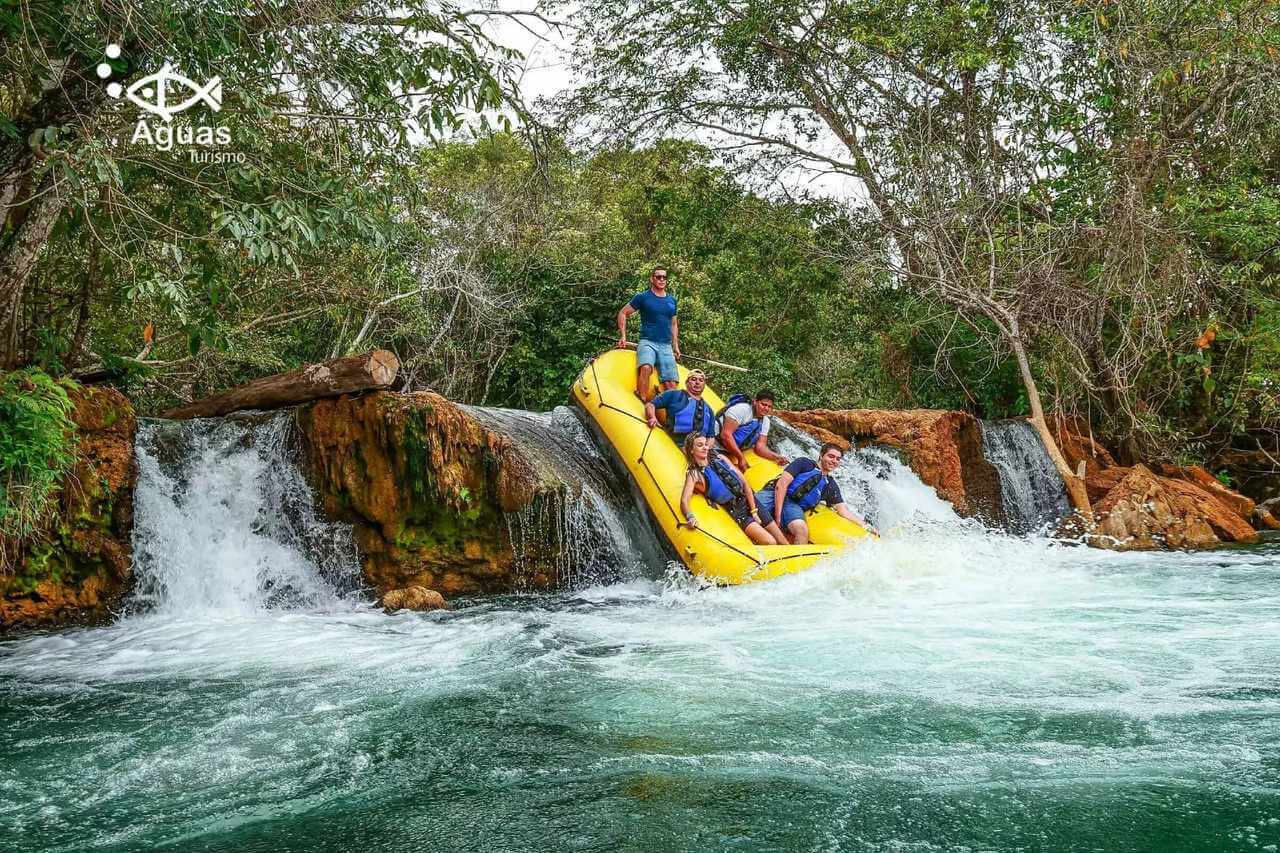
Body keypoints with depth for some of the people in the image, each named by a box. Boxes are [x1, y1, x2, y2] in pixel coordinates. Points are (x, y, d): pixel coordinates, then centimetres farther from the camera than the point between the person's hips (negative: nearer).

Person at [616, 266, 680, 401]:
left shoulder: (672, 300, 18)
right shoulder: (642, 297, 4)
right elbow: (623, 313, 8)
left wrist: (676, 346, 20)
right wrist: (623, 336, 0)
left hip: (666, 346, 5)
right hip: (647, 342, -5)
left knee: (672, 385, -8)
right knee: (646, 368, -35)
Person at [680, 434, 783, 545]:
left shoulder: (719, 458, 6)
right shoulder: (694, 474, -5)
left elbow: (744, 483, 4)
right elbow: (684, 501, -16)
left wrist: (754, 511, -5)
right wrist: (690, 517, -39)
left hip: (750, 501, 4)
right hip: (735, 511, -4)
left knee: (782, 541, 1)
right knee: (770, 543, -17)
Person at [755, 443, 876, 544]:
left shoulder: (831, 486, 23)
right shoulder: (804, 464, 7)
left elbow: (843, 510, 18)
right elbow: (781, 484, -3)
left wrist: (864, 525, 2)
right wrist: (777, 515, -14)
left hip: (794, 506, 3)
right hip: (774, 495, -3)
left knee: (802, 530, -33)